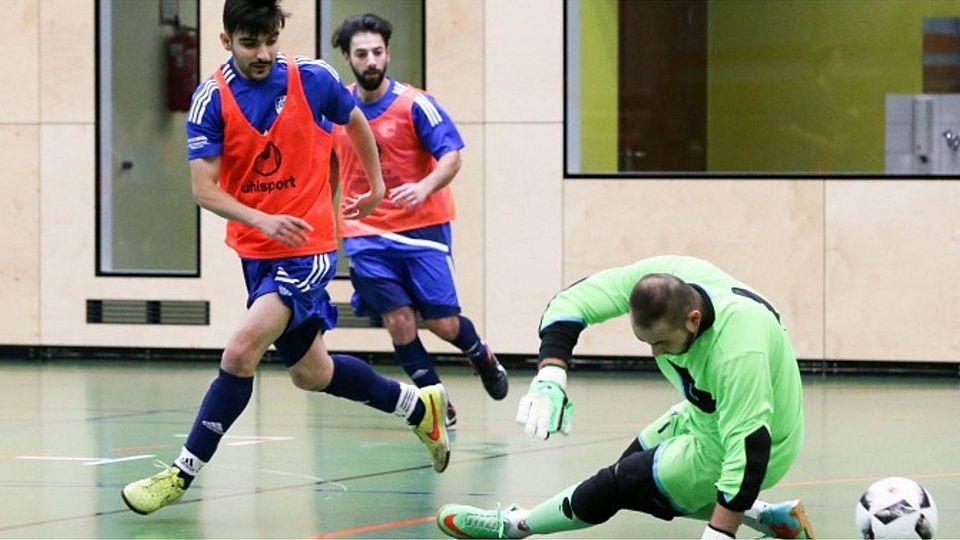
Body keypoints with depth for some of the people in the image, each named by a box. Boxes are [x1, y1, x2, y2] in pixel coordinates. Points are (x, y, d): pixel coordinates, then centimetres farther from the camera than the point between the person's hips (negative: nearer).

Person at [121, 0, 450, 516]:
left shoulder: (312, 79, -8)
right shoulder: (211, 100, -8)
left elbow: (355, 123, 14)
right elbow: (204, 188, -14)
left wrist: (375, 185, 25)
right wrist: (262, 220, -29)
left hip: (308, 248, -4)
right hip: (255, 250, 4)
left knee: (239, 354, -20)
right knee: (311, 372, 15)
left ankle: (182, 473, -12)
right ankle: (418, 404, 37)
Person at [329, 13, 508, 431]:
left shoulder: (414, 105, -10)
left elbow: (452, 155, -15)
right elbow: (330, 165, 20)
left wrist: (424, 187, -33)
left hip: (421, 228, -3)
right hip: (366, 235, 3)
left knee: (443, 322, -2)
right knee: (398, 321, -11)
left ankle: (483, 358, 33)